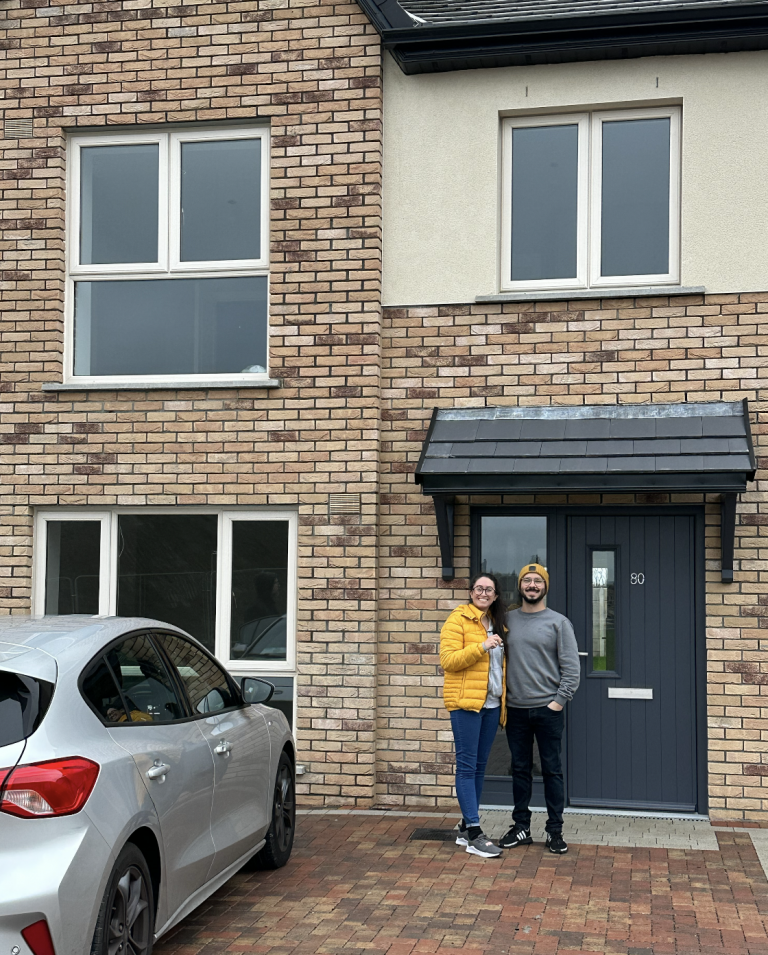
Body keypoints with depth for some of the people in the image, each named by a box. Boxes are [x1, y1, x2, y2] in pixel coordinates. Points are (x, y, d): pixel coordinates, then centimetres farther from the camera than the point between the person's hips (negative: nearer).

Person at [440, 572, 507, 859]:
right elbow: (448, 660, -16)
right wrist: (481, 647, -23)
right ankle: (474, 834, -5)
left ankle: (465, 827, 20)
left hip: (491, 704, 8)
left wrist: (504, 701, 17)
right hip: (466, 701, -7)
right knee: (467, 766, -6)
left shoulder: (497, 624, 17)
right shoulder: (458, 620, -6)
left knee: (479, 766, 11)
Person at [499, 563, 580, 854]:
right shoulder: (507, 620, 9)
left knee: (552, 771, 3)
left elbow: (571, 667, -2)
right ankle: (521, 827, 19)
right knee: (520, 770, 10)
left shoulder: (559, 622, 0)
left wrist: (559, 700, -9)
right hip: (515, 709, 3)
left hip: (548, 709, -3)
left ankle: (555, 830, 11)